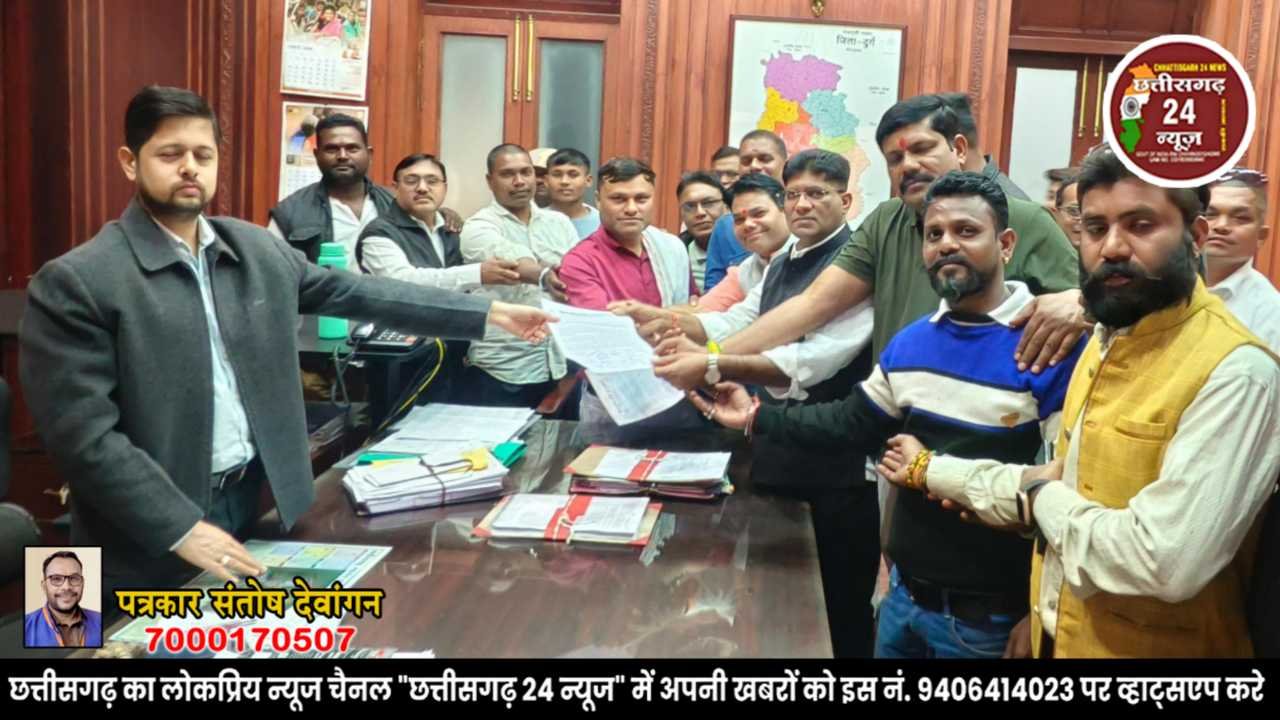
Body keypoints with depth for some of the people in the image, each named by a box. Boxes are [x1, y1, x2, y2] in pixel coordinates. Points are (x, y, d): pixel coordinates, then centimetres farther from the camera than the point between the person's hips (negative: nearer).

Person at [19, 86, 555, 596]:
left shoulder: (257, 250, 4)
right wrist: (183, 528, -22)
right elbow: (83, 434, -18)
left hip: (255, 498, 6)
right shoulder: (77, 282, -13)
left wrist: (490, 313, 4)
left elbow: (360, 293, 6)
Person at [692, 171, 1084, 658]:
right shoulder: (910, 342, 6)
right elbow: (851, 426, 12)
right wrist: (756, 418, 4)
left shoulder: (1050, 345, -16)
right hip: (905, 595, 6)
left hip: (986, 618, -6)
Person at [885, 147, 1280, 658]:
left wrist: (1042, 500, -16)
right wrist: (932, 471, 13)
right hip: (1059, 633, 8)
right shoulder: (1106, 343, 8)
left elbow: (1165, 562, -32)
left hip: (1152, 647, -8)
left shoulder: (1234, 370, -23)